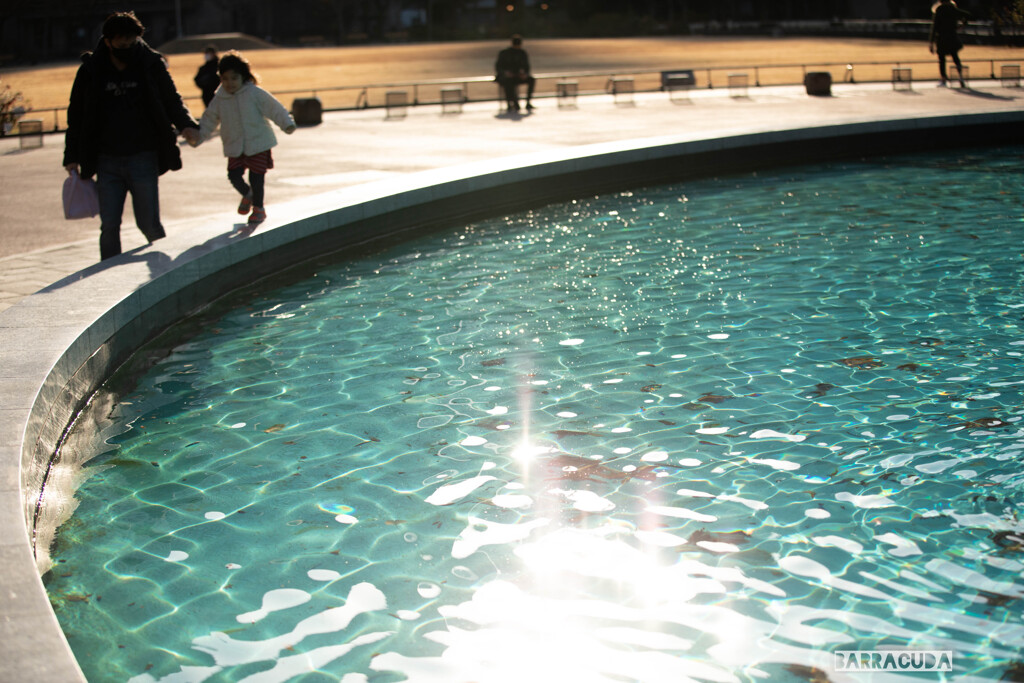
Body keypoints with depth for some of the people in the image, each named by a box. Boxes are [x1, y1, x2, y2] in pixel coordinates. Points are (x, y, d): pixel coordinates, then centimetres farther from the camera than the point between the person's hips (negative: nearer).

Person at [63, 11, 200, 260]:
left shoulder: (151, 65, -1)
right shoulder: (91, 71, 1)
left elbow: (172, 100, 8)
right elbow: (76, 116, 9)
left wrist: (186, 125, -13)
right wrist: (72, 157, 5)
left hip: (144, 158, -1)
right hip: (107, 162, 1)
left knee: (148, 223, 1)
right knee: (109, 226, 1)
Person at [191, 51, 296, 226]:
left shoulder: (255, 93, -8)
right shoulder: (219, 99, 2)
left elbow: (274, 109, -5)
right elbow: (209, 120, 12)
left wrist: (287, 124, -13)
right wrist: (197, 136, 5)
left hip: (258, 143, -3)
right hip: (234, 147, 3)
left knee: (256, 177, -4)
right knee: (234, 175, -6)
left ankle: (258, 208, 19)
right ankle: (247, 195, 29)